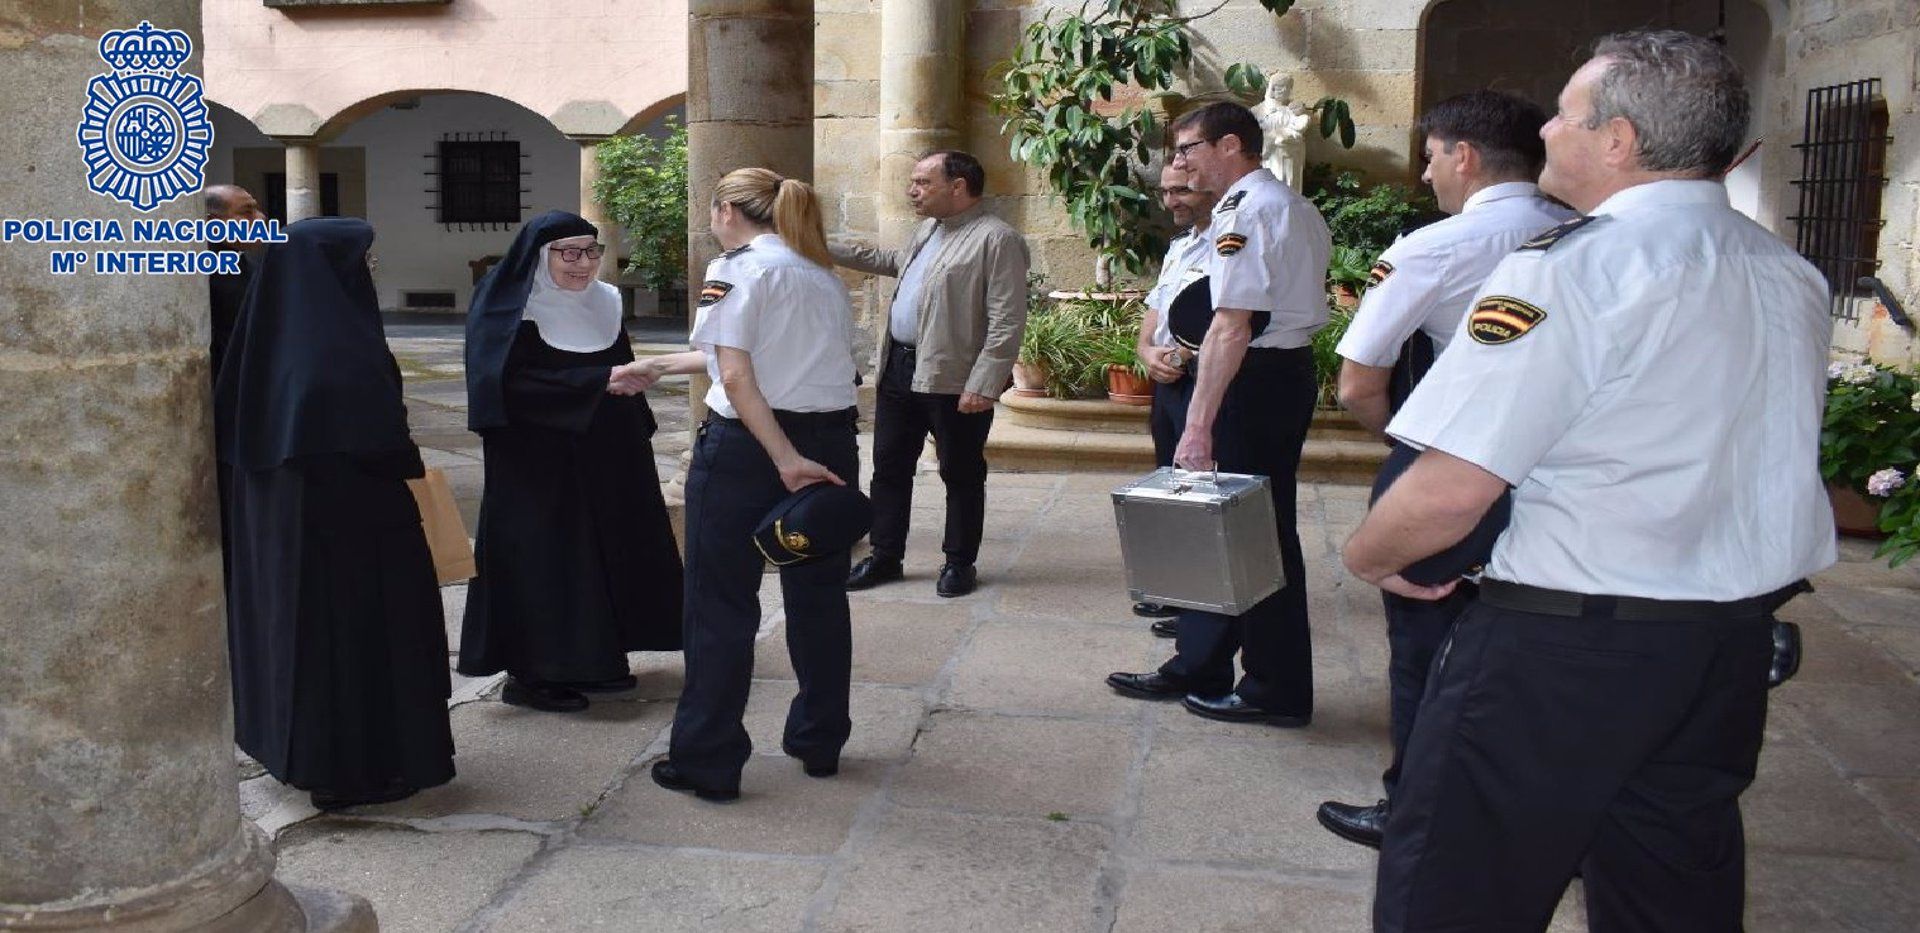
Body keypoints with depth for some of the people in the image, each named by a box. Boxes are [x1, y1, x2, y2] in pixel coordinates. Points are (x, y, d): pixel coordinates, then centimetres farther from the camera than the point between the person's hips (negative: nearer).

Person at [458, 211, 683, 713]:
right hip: (538, 468, -7)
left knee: (603, 554, 9)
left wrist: (635, 438, 10)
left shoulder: (603, 304, 10)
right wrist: (598, 382, -26)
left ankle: (593, 660, 21)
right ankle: (530, 673, 7)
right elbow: (511, 384, -22)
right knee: (541, 559, -3)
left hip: (602, 462, 7)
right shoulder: (509, 310, -10)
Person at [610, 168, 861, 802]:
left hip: (745, 447, -7)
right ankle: (820, 743, 27)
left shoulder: (738, 268, -5)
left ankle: (707, 762, 9)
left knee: (720, 605, 3)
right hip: (832, 446, 7)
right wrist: (658, 367, 30)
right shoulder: (823, 275, 16)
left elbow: (738, 376, -18)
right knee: (819, 596, 16)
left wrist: (785, 459, -22)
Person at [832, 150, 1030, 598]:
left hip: (953, 379, -8)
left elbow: (1007, 322, -18)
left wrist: (984, 385, -23)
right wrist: (830, 250, 31)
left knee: (961, 476, 6)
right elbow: (894, 261, 35)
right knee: (890, 467, 13)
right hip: (899, 368, 9)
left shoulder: (997, 239, -14)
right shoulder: (928, 230, 15)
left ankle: (959, 563, 19)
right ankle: (885, 557, 25)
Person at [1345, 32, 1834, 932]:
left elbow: (1451, 486, -22)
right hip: (1740, 636, 9)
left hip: (1567, 643, -8)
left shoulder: (1572, 266, -18)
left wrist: (1369, 555, -4)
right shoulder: (1794, 277, 8)